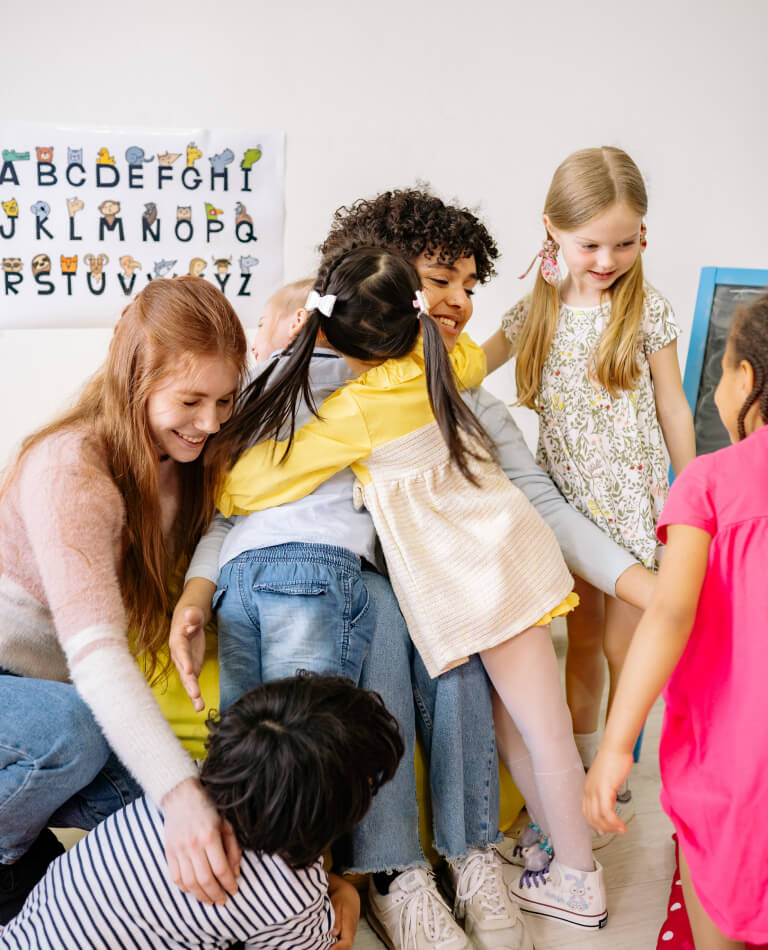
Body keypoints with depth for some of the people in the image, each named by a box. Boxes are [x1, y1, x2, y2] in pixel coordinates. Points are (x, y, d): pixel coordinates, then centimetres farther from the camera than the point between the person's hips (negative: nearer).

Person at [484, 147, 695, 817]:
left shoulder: (647, 311, -6)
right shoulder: (537, 310, 2)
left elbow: (673, 407, 0)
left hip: (632, 499, -3)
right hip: (565, 496, 3)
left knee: (623, 644, 4)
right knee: (582, 636, 16)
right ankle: (582, 759, 34)